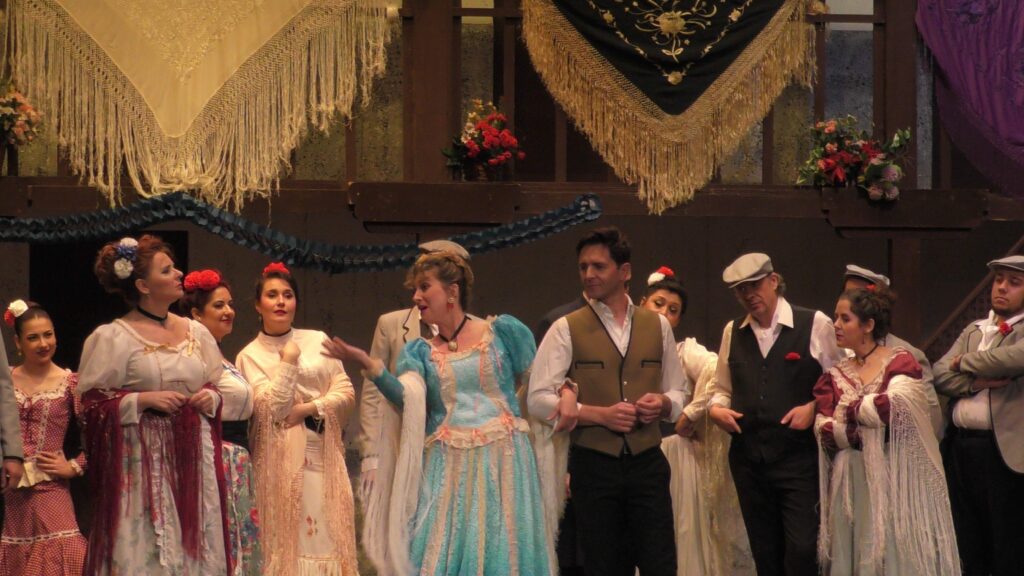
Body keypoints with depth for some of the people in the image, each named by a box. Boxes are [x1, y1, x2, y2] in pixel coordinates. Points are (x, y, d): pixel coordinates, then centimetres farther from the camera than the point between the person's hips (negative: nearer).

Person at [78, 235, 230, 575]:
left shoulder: (196, 332, 12)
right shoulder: (112, 338, -4)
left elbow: (219, 386, 22)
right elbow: (91, 402, -7)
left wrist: (211, 397, 0)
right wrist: (143, 400, -16)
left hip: (194, 456, 5)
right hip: (143, 460, -5)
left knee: (197, 544, 4)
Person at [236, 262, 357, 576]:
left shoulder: (317, 340, 10)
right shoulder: (250, 356, 2)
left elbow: (346, 392, 6)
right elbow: (269, 407, -9)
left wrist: (309, 408, -8)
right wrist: (289, 362, -9)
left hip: (323, 452, 3)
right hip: (283, 457, -3)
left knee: (328, 532, 0)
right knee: (289, 535, -5)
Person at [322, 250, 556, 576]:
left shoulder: (503, 332, 5)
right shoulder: (420, 351, 10)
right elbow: (406, 398, -10)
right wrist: (368, 364, -20)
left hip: (502, 463, -2)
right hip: (446, 469, 2)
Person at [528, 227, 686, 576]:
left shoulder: (658, 326, 9)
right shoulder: (566, 330, 0)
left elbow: (677, 391, 16)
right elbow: (538, 399, -6)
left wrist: (663, 404, -8)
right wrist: (599, 414, -16)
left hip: (648, 464, 2)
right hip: (594, 466, -2)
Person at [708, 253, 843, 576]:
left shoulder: (815, 325, -2)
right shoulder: (733, 333, 10)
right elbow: (722, 388, 20)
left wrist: (813, 408, -14)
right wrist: (716, 408, -1)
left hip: (799, 457, -4)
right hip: (748, 459, 5)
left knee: (802, 549, -14)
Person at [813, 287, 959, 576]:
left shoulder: (901, 362, -2)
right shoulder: (835, 375, 10)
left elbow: (893, 405, -20)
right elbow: (823, 431, 0)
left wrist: (846, 411, -6)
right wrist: (866, 432, -13)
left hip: (894, 479, -4)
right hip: (850, 484, 4)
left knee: (895, 551, -3)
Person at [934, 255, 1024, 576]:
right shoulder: (973, 331, 17)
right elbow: (939, 375, 7)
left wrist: (966, 362, -8)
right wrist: (976, 382, -13)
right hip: (959, 448, 6)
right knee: (967, 549, 14)